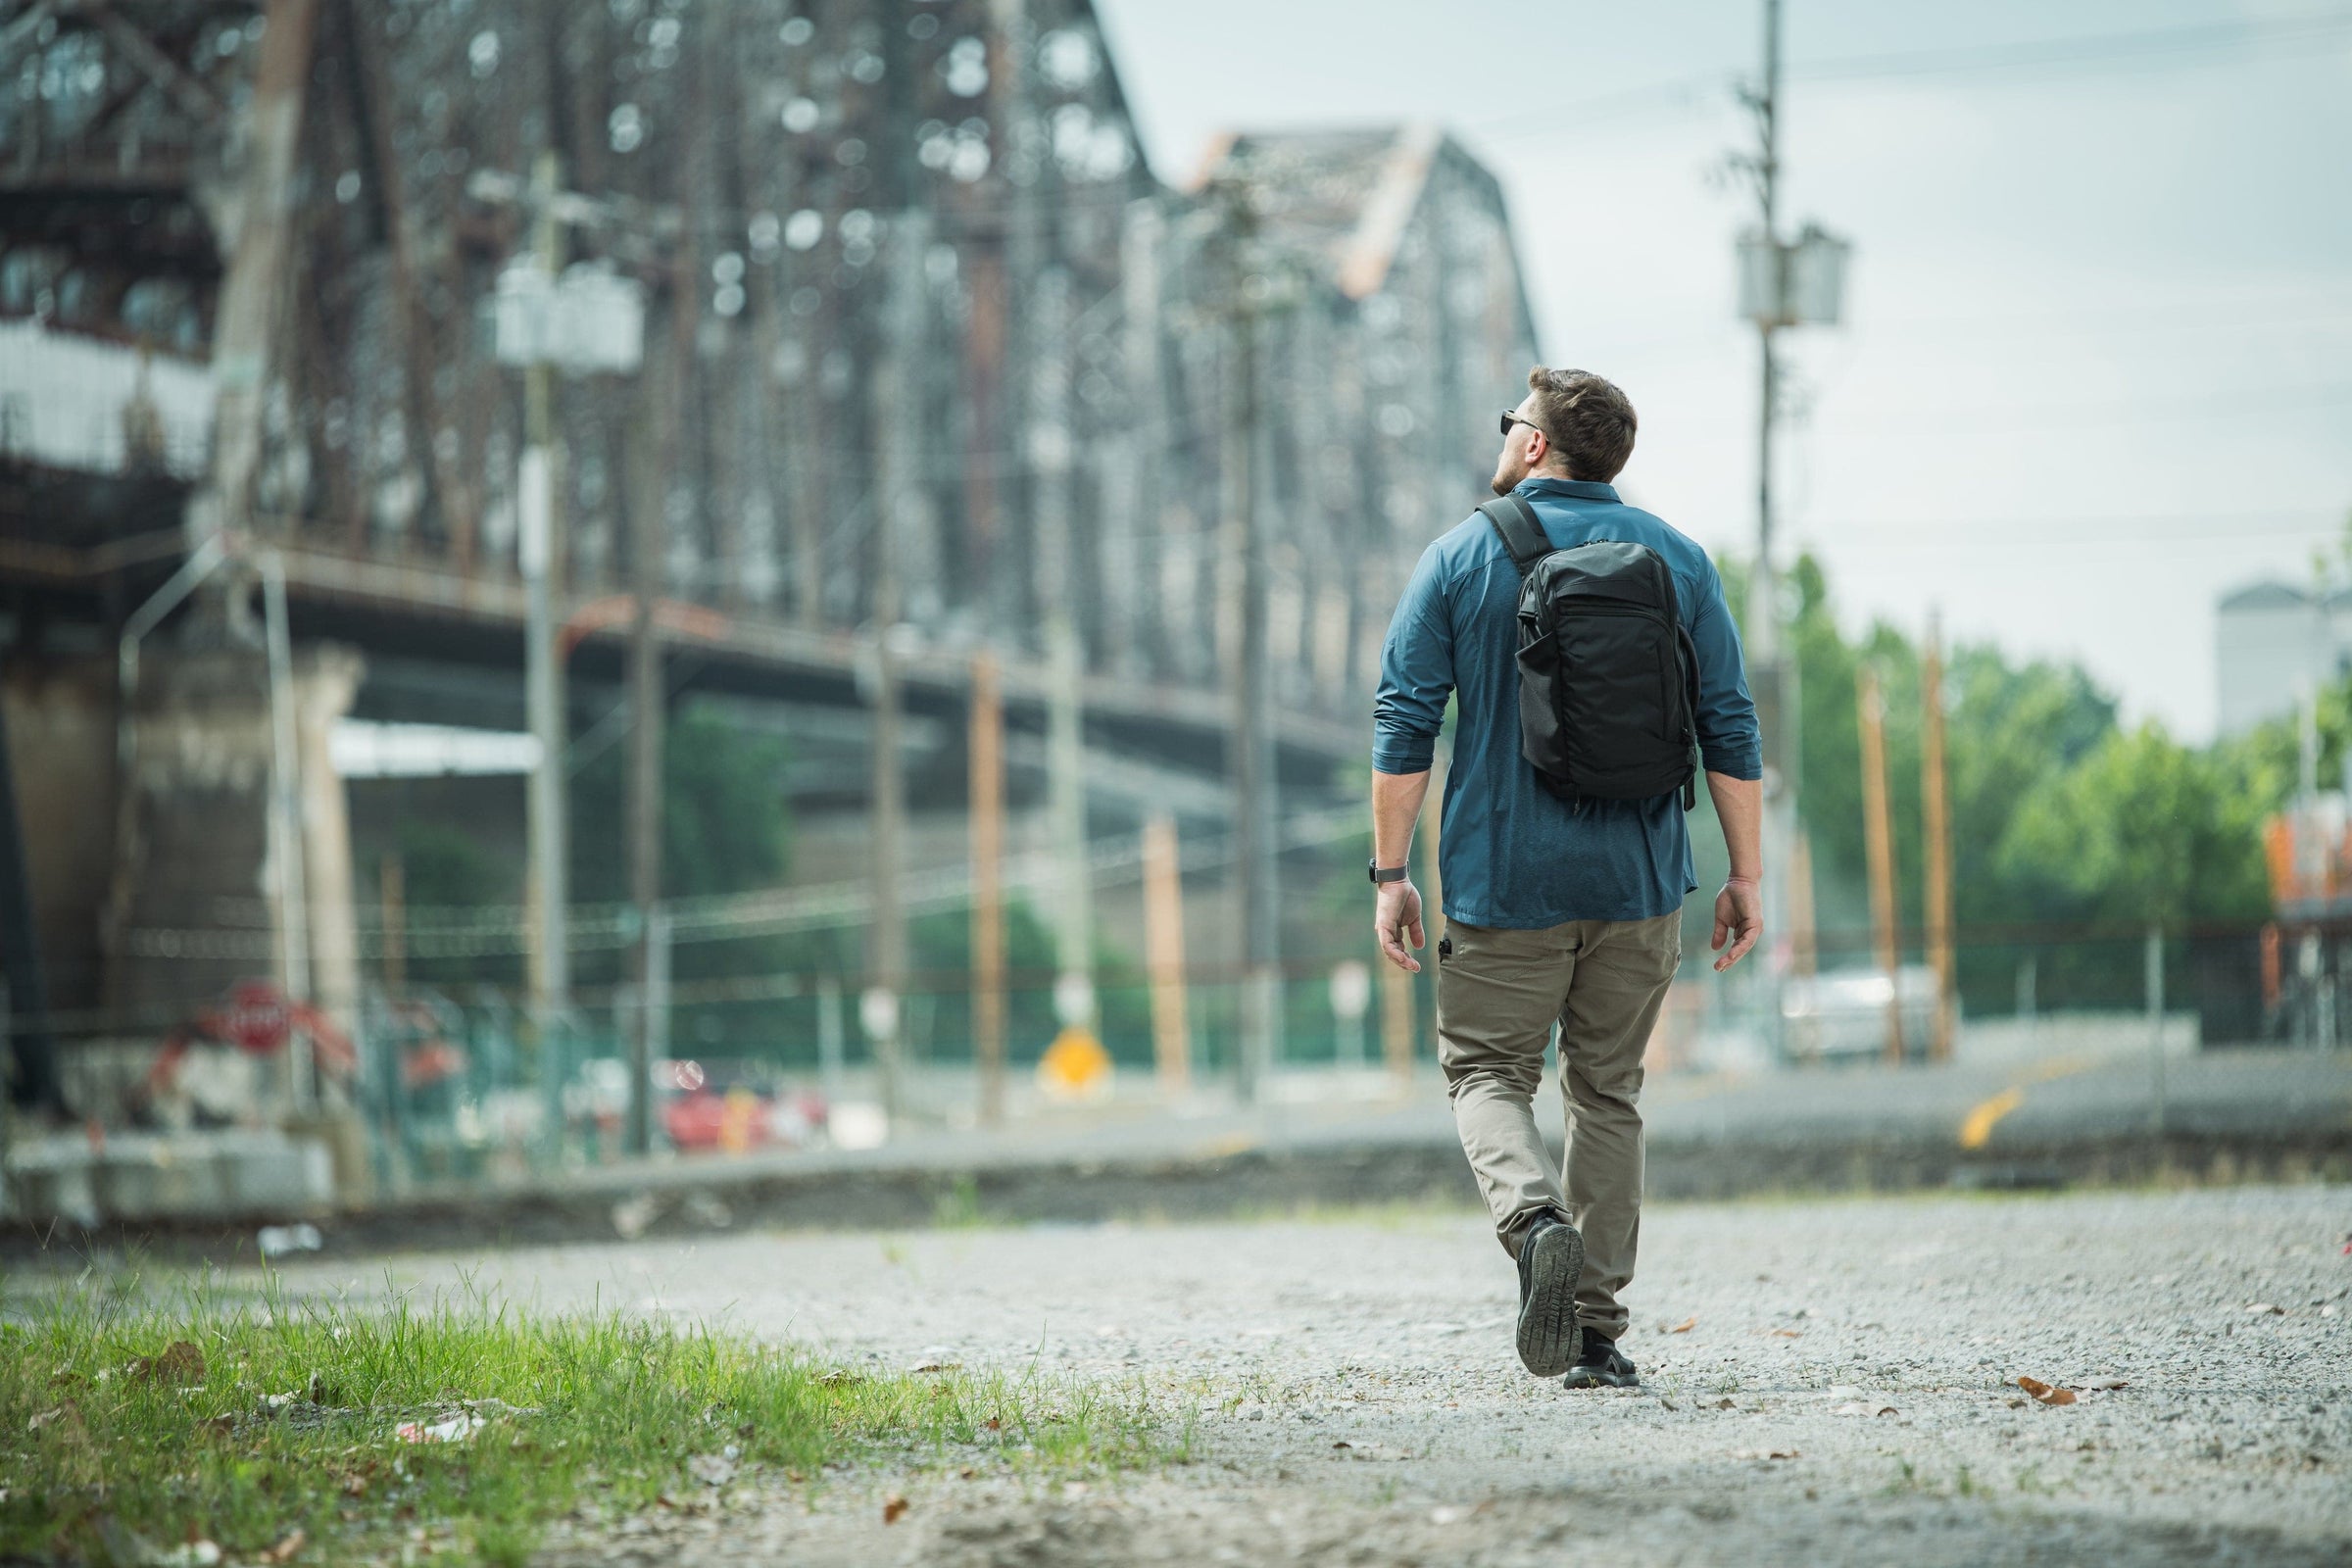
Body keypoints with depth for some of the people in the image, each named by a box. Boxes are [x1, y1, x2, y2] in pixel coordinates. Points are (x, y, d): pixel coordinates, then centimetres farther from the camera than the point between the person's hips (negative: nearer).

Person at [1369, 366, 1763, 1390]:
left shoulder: (1460, 558, -1)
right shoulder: (1677, 560, 5)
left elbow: (1405, 726, -4)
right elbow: (1731, 730, 3)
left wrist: (1391, 873, 0)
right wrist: (1746, 877, 8)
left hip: (1504, 881, -2)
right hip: (1639, 882, 2)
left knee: (1487, 1072, 9)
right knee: (1608, 1091, 12)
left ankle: (1536, 1218, -21)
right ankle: (1597, 1334, 8)